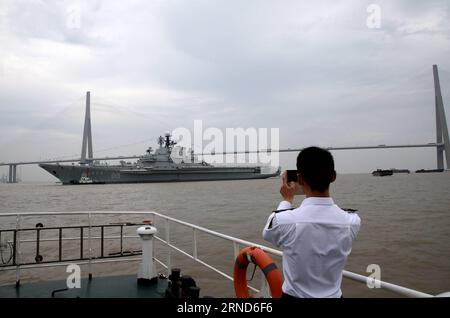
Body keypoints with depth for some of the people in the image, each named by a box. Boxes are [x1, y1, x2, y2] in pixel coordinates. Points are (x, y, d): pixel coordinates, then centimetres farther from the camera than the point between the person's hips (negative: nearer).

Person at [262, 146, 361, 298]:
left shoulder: (284, 220, -25)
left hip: (294, 295, -2)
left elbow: (268, 233, -1)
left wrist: (287, 200, 8)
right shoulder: (352, 222, -17)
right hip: (333, 295, 2)